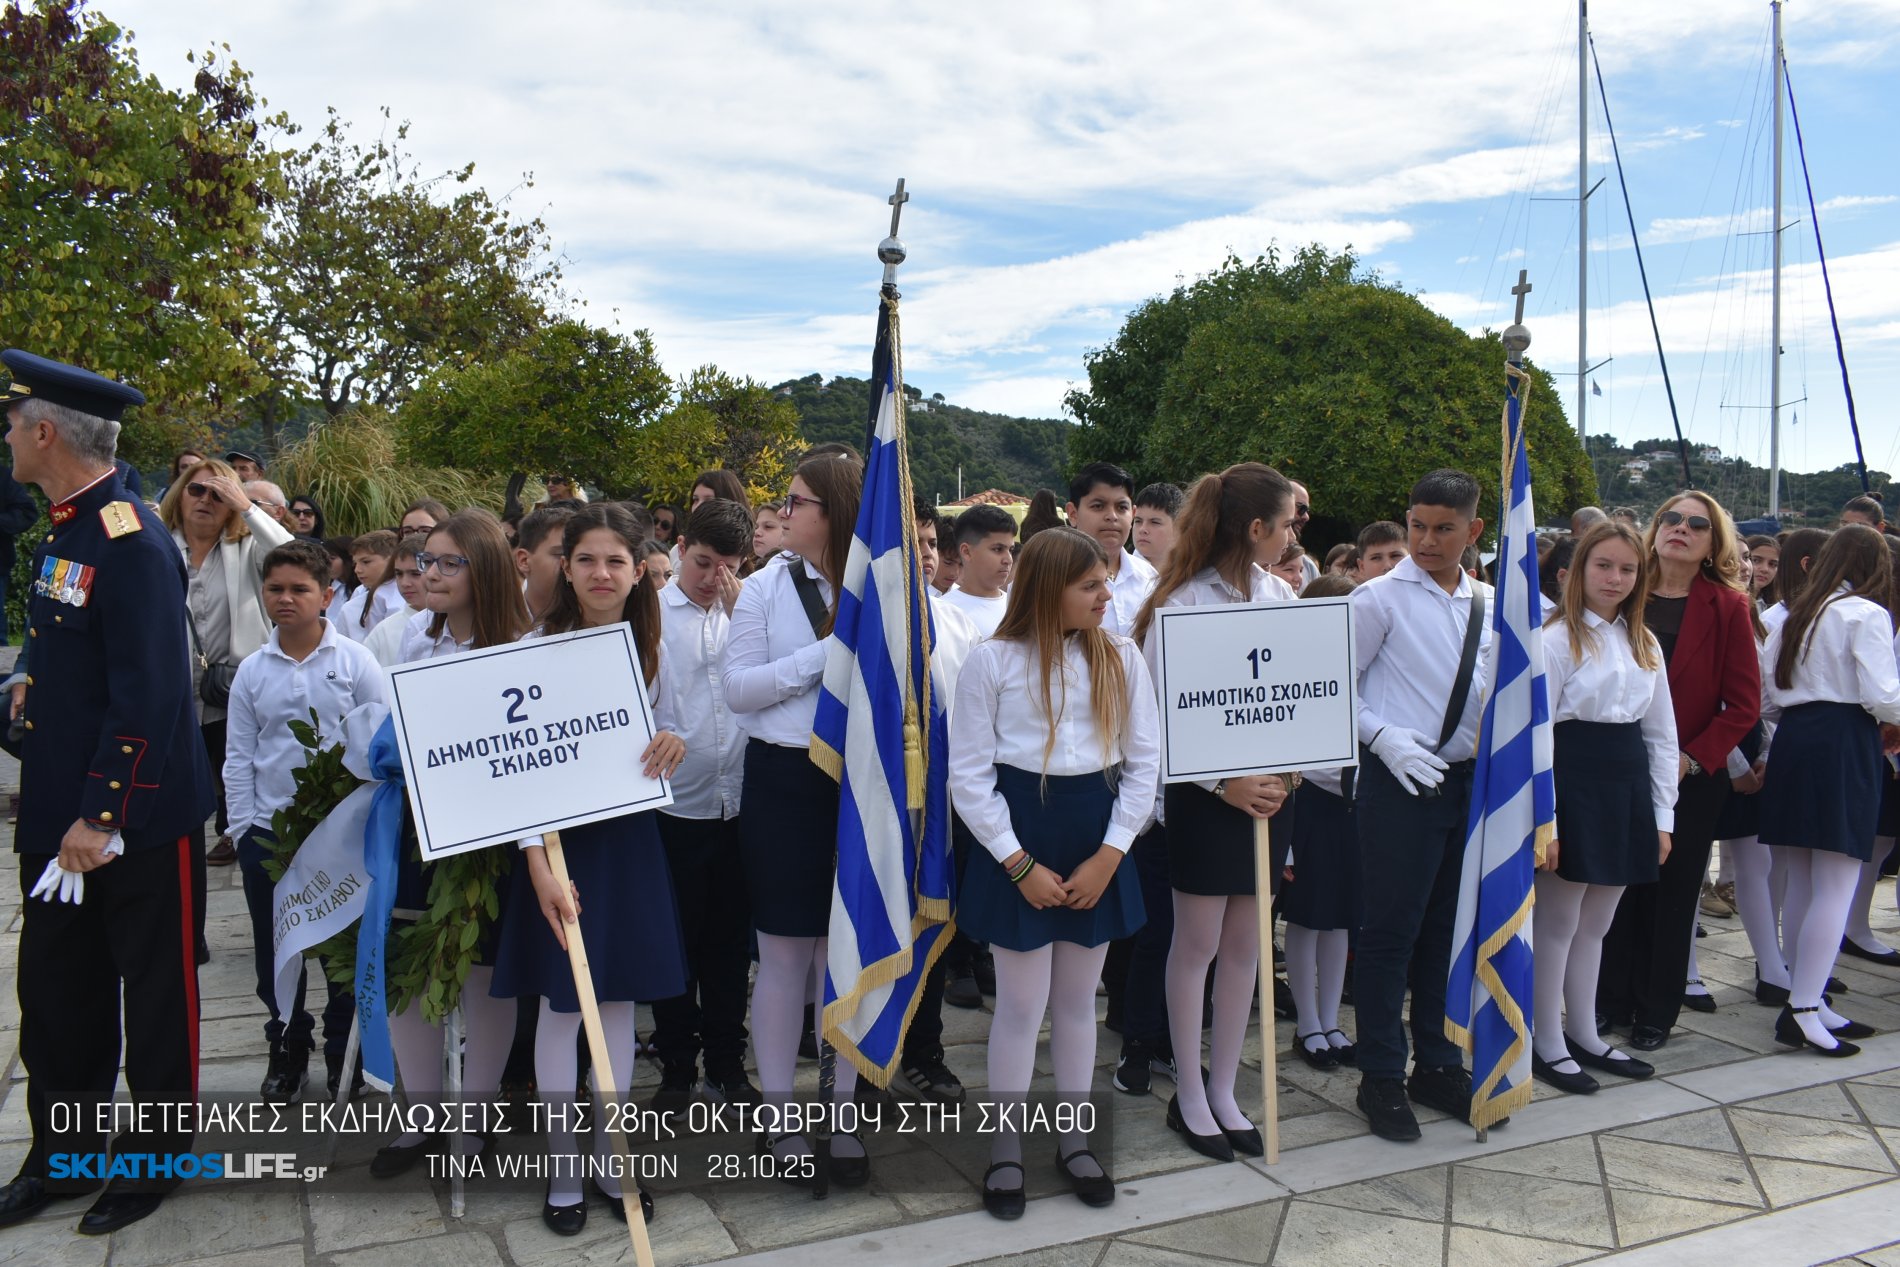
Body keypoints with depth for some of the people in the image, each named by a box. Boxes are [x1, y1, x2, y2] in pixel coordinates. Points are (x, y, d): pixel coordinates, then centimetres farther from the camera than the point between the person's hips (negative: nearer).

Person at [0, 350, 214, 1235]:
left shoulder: (131, 543, -19)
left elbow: (148, 697, -23)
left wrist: (103, 818, -21)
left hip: (135, 820, -8)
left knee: (155, 996, 9)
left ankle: (153, 1161, 27)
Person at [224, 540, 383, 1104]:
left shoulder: (356, 662, -5)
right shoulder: (252, 670, 3)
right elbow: (238, 756, 7)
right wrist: (243, 826, 0)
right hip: (268, 827, 3)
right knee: (275, 947, 12)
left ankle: (343, 1050, 25)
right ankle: (288, 1050, 30)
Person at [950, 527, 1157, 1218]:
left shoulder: (1121, 657, 1)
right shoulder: (992, 659, -8)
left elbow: (1144, 764, 3)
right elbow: (968, 776, -7)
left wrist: (1108, 856, -5)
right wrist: (1020, 864, -10)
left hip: (1095, 839, 3)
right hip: (1019, 839, -3)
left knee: (1078, 1001, 14)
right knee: (1021, 1005, 4)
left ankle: (1074, 1141, 31)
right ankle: (1005, 1151, 22)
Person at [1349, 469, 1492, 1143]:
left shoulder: (1487, 605, 10)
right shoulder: (1380, 598, -6)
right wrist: (1386, 739, -16)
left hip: (1468, 779, 6)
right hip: (1399, 780, -5)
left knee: (1450, 930, 15)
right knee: (1390, 931, 1)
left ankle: (1438, 1066, 30)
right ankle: (1382, 1078, 15)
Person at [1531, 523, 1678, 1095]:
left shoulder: (1645, 643, 12)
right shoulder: (1556, 638, -8)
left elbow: (1661, 734, 15)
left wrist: (1663, 815, 10)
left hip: (1628, 785, 6)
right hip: (1573, 783, -6)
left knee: (1596, 923, 16)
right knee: (1558, 922, 3)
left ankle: (1584, 1035, 28)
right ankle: (1547, 1044, 16)